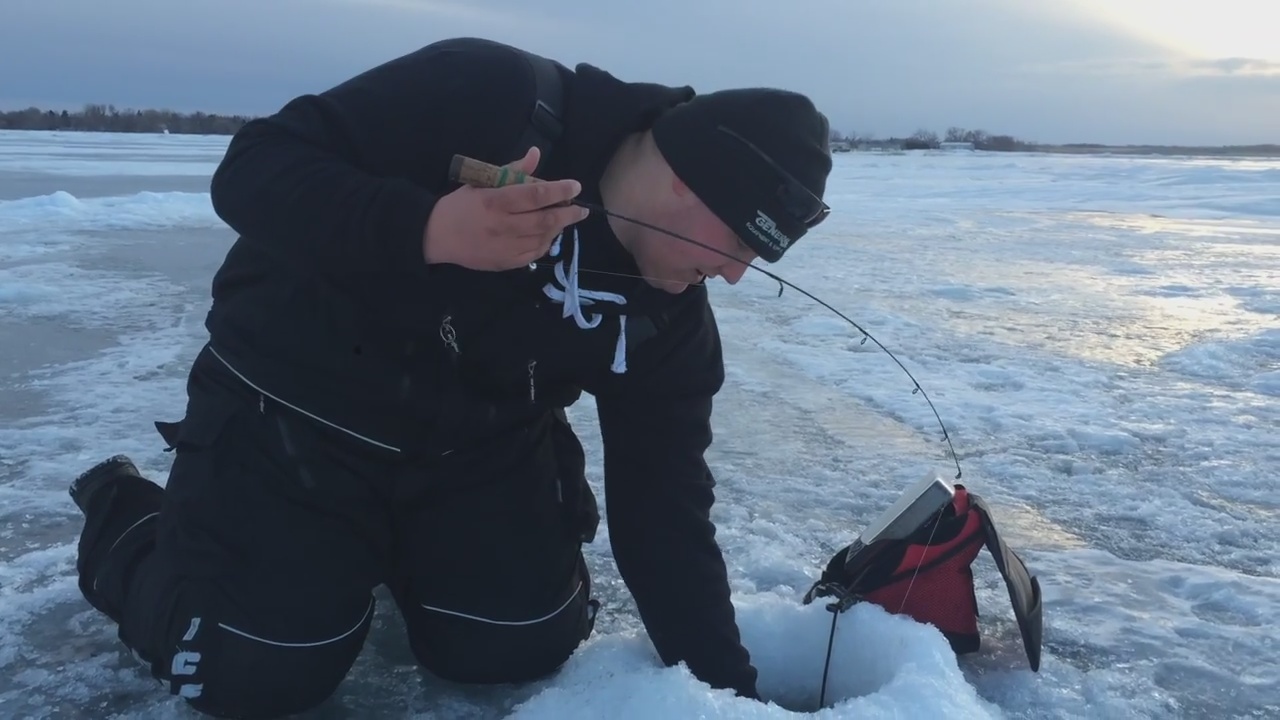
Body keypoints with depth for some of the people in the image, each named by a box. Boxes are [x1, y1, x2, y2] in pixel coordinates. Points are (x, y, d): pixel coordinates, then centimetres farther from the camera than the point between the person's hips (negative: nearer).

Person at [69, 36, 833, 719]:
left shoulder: (670, 314, -9)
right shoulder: (485, 97, -25)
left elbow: (665, 508, -5)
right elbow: (253, 170, -27)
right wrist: (429, 230, -44)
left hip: (479, 445, 5)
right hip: (293, 410, -5)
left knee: (525, 646, -3)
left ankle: (389, 546, 27)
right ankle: (128, 518, 21)